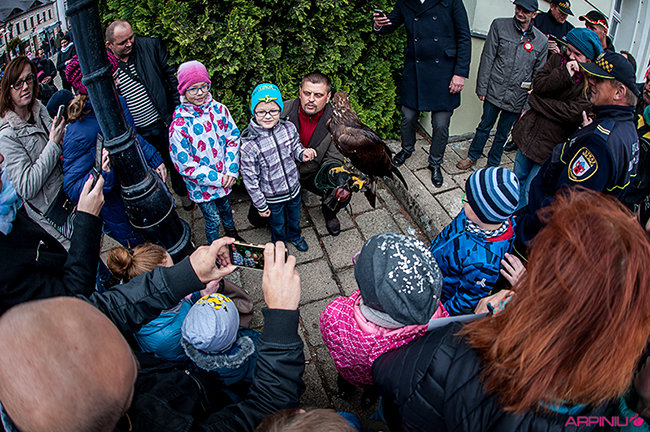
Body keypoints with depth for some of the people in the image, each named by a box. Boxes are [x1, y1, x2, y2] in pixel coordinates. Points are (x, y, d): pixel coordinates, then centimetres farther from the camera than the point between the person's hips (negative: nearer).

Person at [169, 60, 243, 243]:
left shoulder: (219, 109, -11)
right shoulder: (179, 125, -24)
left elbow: (233, 138, -3)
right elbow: (185, 165, -21)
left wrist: (231, 171, -15)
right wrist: (218, 178, -21)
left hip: (225, 178, 4)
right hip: (201, 184, -4)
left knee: (225, 208, 30)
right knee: (212, 221, 13)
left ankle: (232, 235, 59)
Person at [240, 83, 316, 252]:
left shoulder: (289, 128, -17)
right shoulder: (249, 145, -30)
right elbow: (250, 179, -19)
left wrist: (303, 153, -18)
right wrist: (260, 205, -11)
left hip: (294, 188, 4)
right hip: (272, 197, -4)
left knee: (295, 217, 31)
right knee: (278, 224, 25)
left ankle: (295, 236, 64)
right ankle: (280, 244, 58)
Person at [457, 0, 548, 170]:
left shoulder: (542, 41, 0)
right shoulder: (499, 26, -2)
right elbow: (487, 58, -2)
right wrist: (482, 87, -5)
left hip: (516, 98, 1)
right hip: (494, 91, -1)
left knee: (502, 134, 13)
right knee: (485, 126, 11)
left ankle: (492, 164, 30)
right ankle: (472, 157, 32)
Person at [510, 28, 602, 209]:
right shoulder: (557, 60, 2)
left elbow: (573, 113, -20)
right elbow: (538, 85, -7)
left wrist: (536, 100, -12)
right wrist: (563, 74, -24)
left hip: (552, 142, -5)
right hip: (530, 131, 5)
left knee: (530, 190, 1)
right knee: (518, 178, 19)